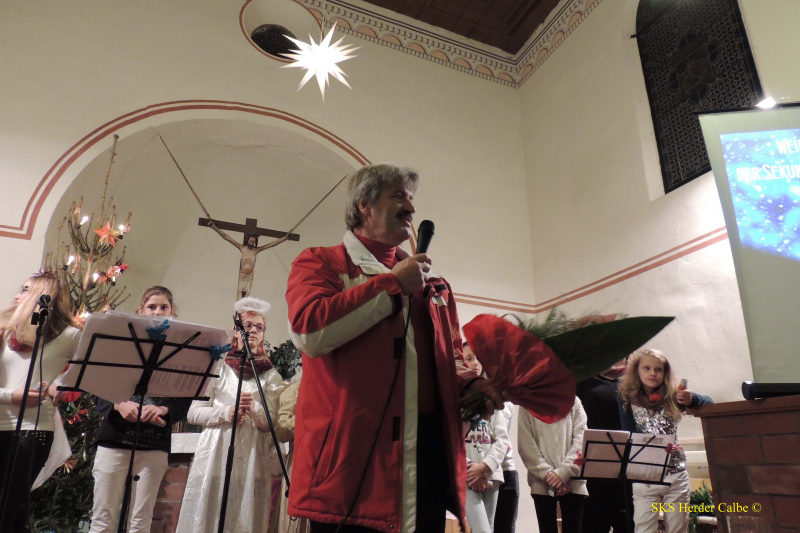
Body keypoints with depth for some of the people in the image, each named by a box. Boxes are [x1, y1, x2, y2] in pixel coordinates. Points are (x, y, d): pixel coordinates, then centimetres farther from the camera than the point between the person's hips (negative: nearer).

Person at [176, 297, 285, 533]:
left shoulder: (270, 375, 9)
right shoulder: (219, 367, 8)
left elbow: (273, 425, 2)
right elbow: (193, 413, 1)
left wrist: (255, 409, -17)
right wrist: (226, 412, -14)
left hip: (251, 461, 0)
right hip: (215, 458, 0)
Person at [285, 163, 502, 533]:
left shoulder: (431, 281, 18)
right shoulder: (320, 263, 3)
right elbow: (309, 332, -16)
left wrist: (471, 384, 2)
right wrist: (392, 283, -9)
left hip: (429, 450, 5)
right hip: (350, 453, -5)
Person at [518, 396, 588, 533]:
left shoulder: (573, 401, 9)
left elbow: (581, 440, -1)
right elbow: (526, 446, -2)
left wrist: (563, 472, -12)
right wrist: (547, 474, -12)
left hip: (572, 482, 1)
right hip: (542, 484, -1)